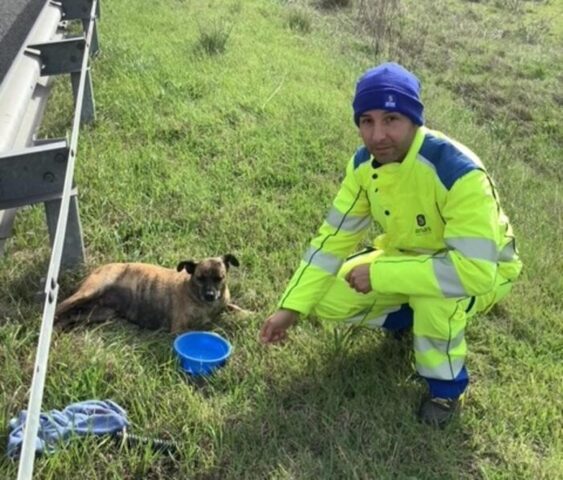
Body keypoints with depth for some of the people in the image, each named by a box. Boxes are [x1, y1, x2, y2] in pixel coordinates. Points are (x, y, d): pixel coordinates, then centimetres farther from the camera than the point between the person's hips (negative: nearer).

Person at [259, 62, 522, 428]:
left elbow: (472, 270, -42)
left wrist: (379, 274, -36)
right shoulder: (364, 162, -16)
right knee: (328, 301, -7)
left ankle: (446, 384, -8)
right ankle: (411, 317, 19)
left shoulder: (459, 173, -37)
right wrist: (292, 307, -15)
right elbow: (334, 238, -9)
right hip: (409, 256, 6)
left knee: (435, 294, -39)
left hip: (482, 269, -5)